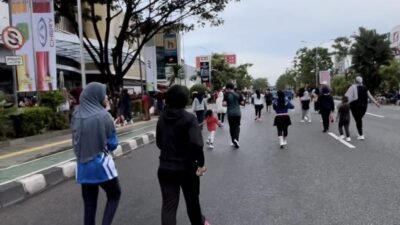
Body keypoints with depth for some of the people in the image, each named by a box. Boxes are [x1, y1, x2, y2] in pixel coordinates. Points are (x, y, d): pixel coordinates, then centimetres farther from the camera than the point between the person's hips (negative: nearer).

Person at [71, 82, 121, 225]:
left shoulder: (77, 115, 0)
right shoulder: (103, 116, -13)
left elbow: (76, 141, 10)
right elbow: (113, 144, -6)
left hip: (83, 166, 4)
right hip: (101, 163, -4)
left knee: (89, 204, 13)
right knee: (114, 195, 16)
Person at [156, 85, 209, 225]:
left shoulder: (162, 118, 2)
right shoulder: (189, 118, -14)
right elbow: (196, 144, -25)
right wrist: (200, 163, -14)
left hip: (165, 168, 3)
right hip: (187, 168, -3)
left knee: (168, 205, 4)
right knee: (192, 199, 20)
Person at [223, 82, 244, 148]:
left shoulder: (226, 94, -8)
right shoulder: (238, 94, 1)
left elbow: (224, 104, -16)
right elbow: (242, 103, -1)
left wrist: (228, 104, 5)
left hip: (230, 113, -2)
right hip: (238, 113, 2)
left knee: (232, 127, 11)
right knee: (237, 126, 13)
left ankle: (233, 141, 13)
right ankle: (236, 139, -6)